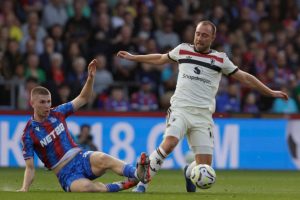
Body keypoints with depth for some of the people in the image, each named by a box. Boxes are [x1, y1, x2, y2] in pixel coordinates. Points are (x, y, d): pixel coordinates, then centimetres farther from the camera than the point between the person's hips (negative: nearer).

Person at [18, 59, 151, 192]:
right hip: (67, 175, -4)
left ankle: (138, 174, -50)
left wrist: (90, 78, -3)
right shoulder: (29, 134, -3)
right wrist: (24, 188, -19)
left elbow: (83, 99, 14)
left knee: (103, 159, -33)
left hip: (81, 158, 4)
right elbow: (30, 168, -3)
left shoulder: (57, 114, 8)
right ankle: (124, 185, -26)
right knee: (87, 187, -38)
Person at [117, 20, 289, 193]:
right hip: (180, 109, -1)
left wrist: (270, 92, 17)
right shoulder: (182, 50, 11)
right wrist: (132, 57, 37)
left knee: (205, 165, -7)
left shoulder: (220, 59, 10)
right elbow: (160, 59, 29)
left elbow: (245, 78, 17)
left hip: (203, 115, 1)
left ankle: (189, 172, 30)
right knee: (169, 143, -30)